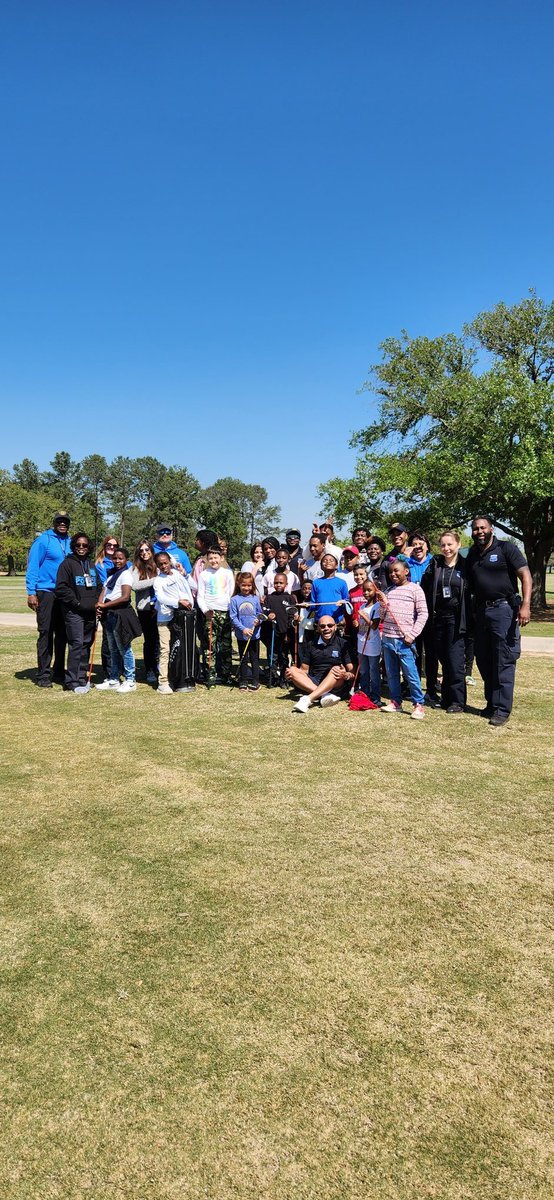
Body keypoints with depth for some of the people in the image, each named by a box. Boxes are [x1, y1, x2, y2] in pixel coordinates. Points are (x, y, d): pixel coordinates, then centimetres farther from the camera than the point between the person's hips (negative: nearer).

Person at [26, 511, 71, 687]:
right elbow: (32, 566, -7)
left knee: (61, 633, 9)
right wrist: (31, 592, -14)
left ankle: (59, 672, 18)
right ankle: (43, 674, 0)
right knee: (45, 632, -5)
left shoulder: (70, 543, 12)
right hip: (46, 591, -5)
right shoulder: (43, 540, -4)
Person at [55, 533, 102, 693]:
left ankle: (82, 677, 17)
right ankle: (73, 681, -9)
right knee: (76, 644, -11)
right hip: (74, 612, -6)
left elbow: (99, 587, 23)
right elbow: (61, 588, -8)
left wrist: (96, 602, 6)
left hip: (90, 613, 6)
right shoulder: (67, 563, 0)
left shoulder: (91, 566, 19)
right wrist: (77, 603, -11)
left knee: (86, 645, 8)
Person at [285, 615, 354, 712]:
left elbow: (352, 671, -2)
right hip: (314, 683, 3)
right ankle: (324, 695, -34)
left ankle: (308, 699, -46)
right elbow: (304, 670, 13)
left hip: (336, 686, -3)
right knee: (292, 670, -16)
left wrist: (346, 675, -26)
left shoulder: (342, 644, 2)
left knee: (337, 669, -32)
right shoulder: (311, 645, 13)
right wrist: (290, 674, -9)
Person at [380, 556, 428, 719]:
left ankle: (418, 705, 1)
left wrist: (412, 634, -12)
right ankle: (395, 702, 21)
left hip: (404, 640, -6)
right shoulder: (389, 590, 14)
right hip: (388, 638, 6)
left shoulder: (414, 588, -3)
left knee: (411, 674, -7)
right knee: (391, 673, 11)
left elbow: (423, 613, -7)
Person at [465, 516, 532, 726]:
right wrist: (472, 612, 9)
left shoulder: (506, 549, -3)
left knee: (504, 661, -5)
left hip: (504, 608, -6)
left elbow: (525, 576, -9)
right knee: (483, 660, 11)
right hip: (481, 611, 6)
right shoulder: (471, 556, 14)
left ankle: (502, 709, 0)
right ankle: (491, 703, 24)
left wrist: (525, 605, -20)